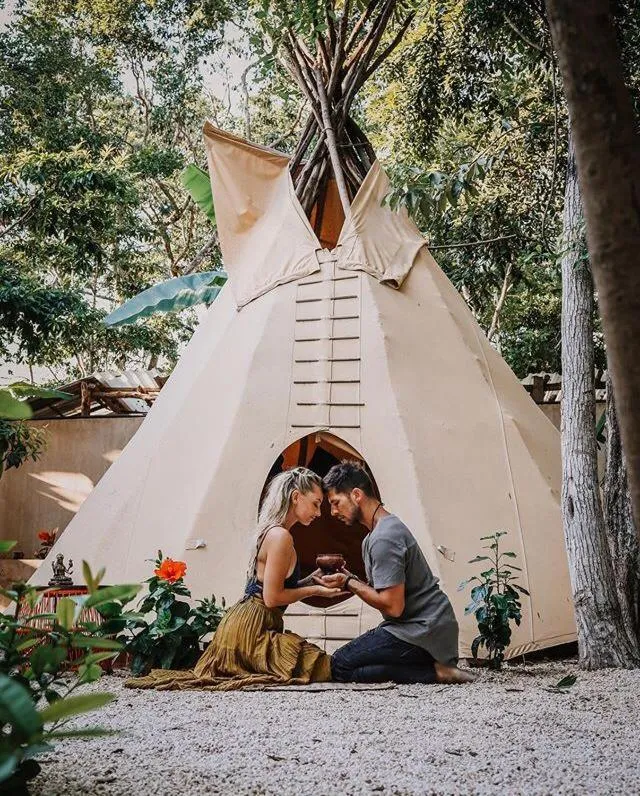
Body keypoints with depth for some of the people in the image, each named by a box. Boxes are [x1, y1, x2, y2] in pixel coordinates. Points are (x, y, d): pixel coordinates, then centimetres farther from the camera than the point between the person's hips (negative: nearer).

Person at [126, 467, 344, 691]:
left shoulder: (271, 532, 14)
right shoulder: (280, 536, -17)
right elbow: (272, 598, -18)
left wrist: (313, 578, 9)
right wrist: (314, 590, -9)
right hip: (249, 629, -10)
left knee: (317, 660, 14)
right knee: (321, 667, -13)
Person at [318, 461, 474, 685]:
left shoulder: (383, 539, -19)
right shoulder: (388, 526, 14)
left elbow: (393, 606, -23)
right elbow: (385, 590, 16)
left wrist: (349, 583, -12)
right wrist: (349, 580, 2)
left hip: (423, 631, -10)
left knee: (340, 666, -12)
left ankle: (434, 672, -13)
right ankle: (437, 664, 7)